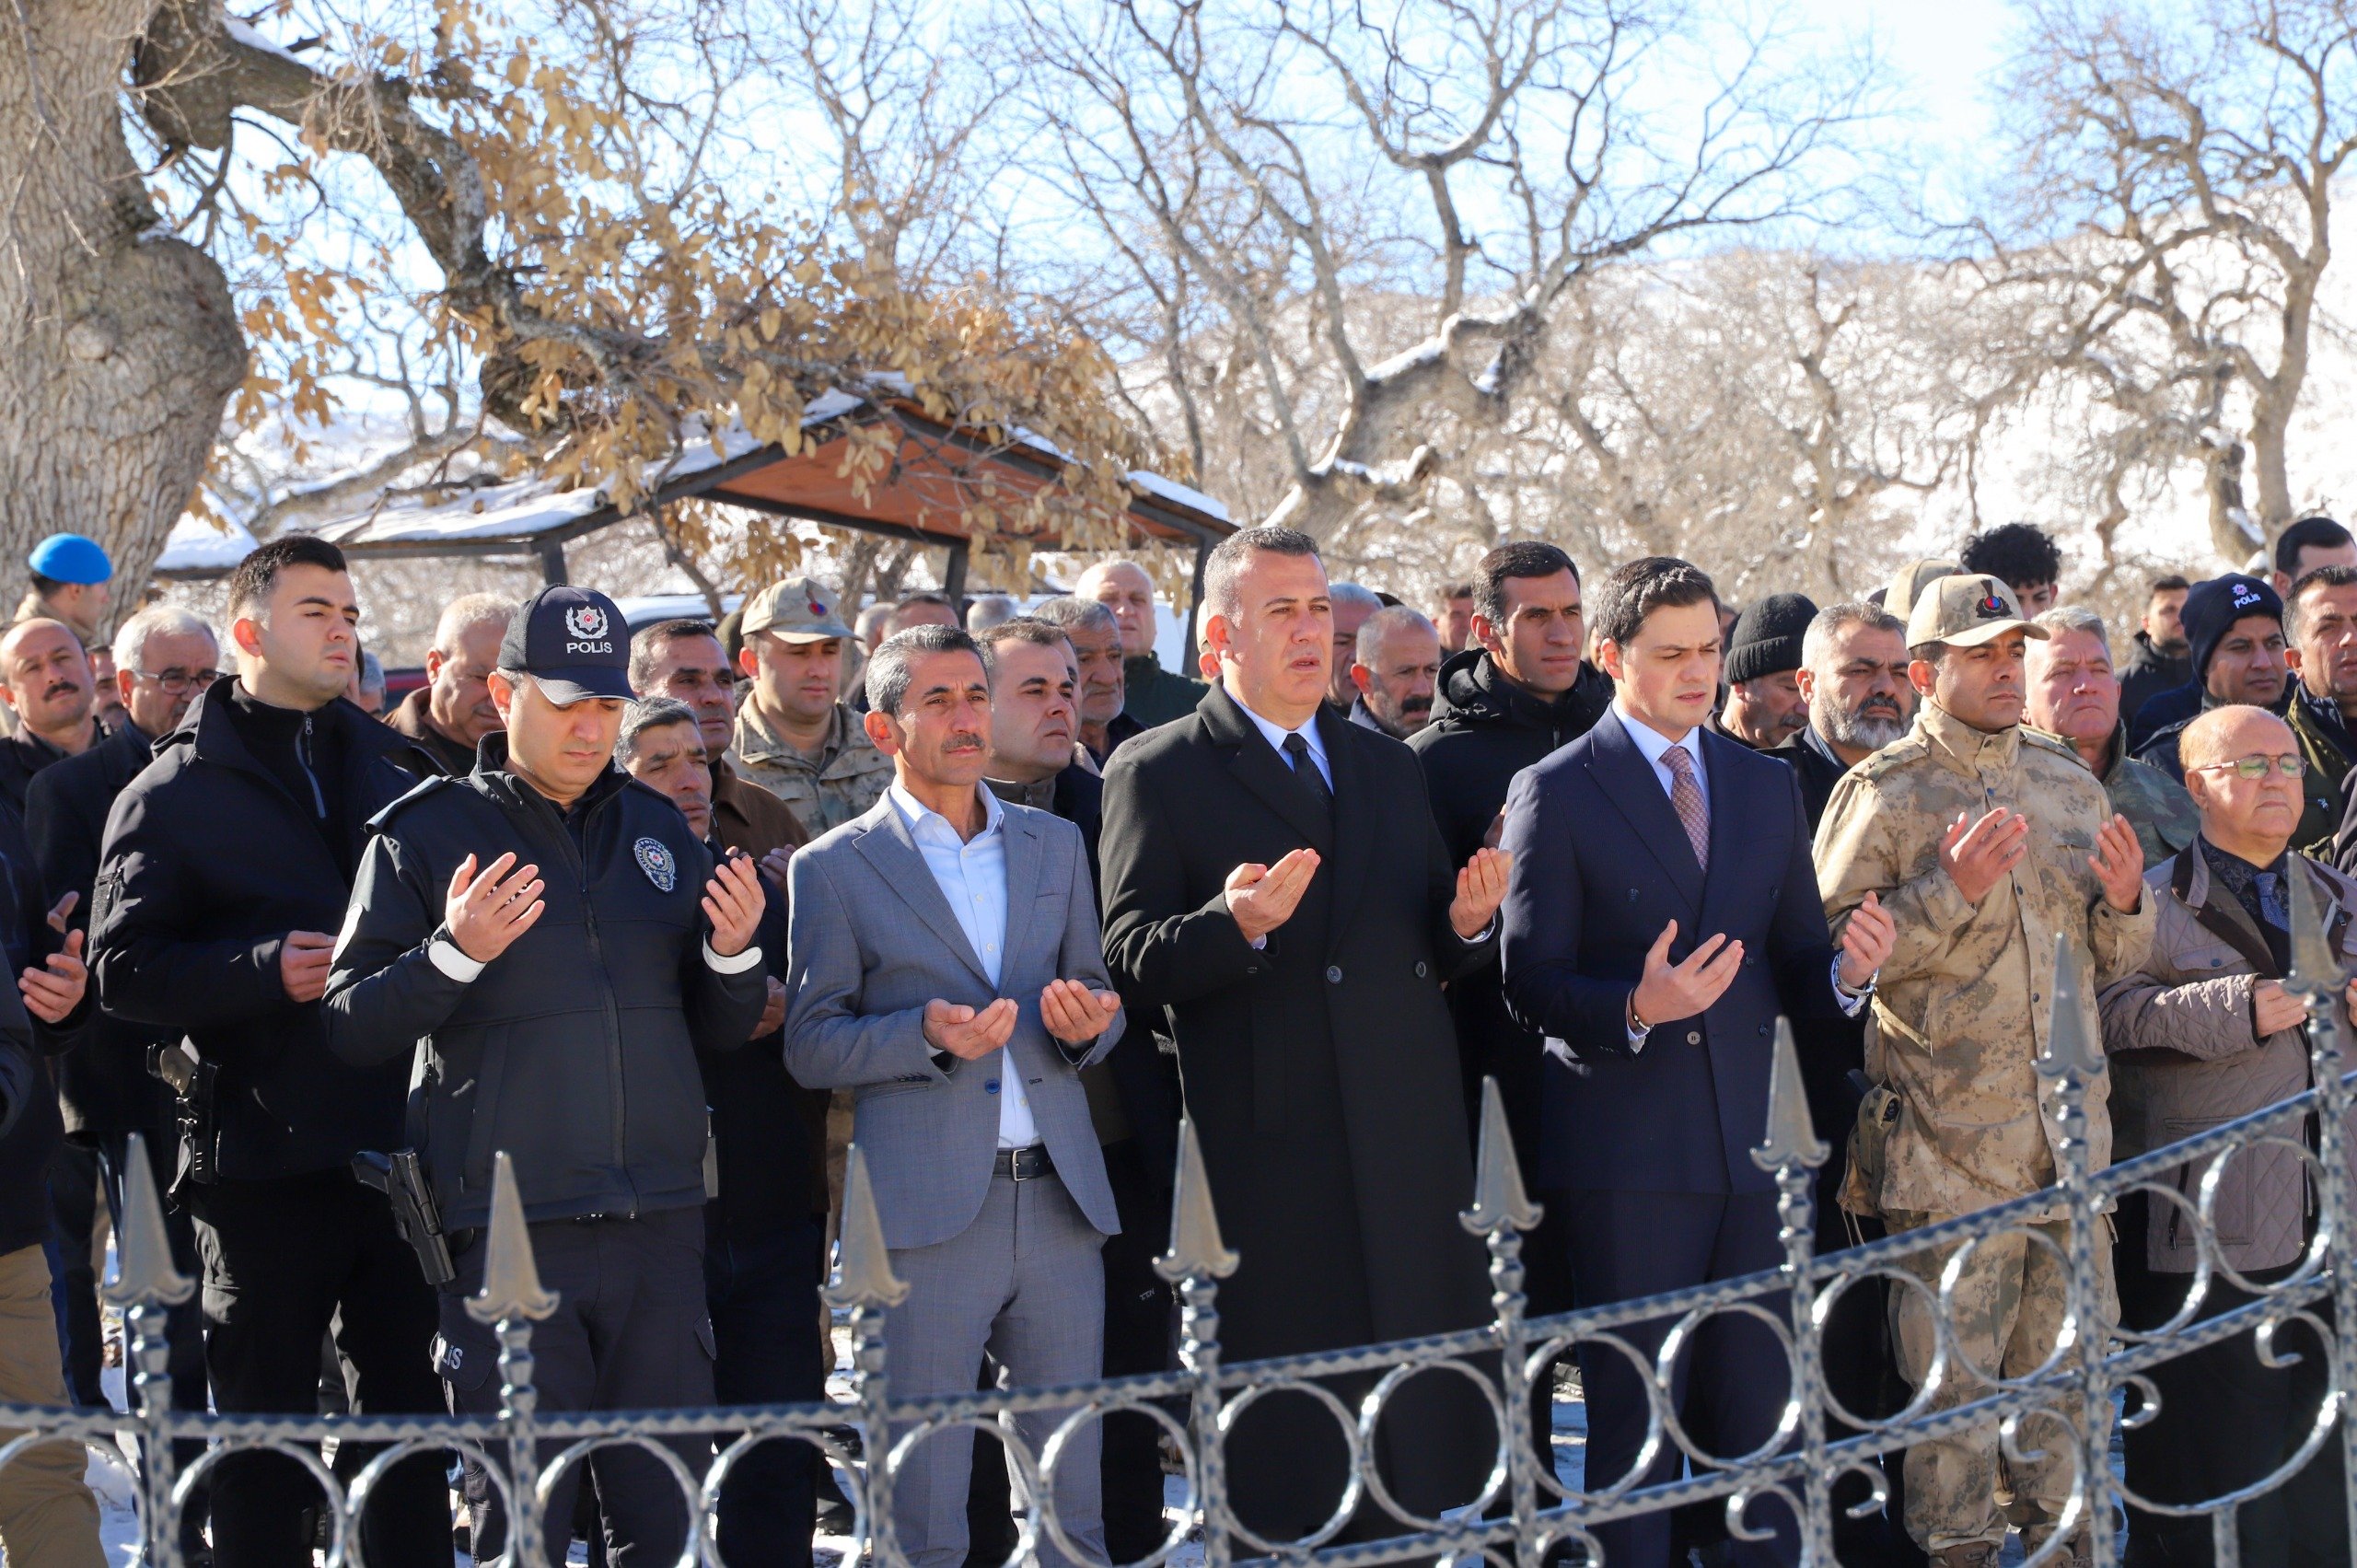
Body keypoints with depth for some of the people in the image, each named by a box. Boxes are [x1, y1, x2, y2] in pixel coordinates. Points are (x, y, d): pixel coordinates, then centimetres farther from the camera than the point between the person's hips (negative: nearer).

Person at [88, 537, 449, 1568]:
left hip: (397, 1154, 4)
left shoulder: (395, 770, 15)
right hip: (264, 1162, -4)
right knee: (264, 1428, 3)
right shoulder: (174, 795, 0)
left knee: (408, 1421, 10)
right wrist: (269, 971, -22)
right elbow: (123, 971, -9)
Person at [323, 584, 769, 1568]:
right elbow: (350, 1033, -6)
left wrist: (734, 952, -3)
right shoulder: (426, 836, 0)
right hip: (508, 1236, -4)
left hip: (660, 1228, 4)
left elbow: (719, 1033, 17)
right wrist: (452, 954, -20)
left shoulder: (657, 827, 13)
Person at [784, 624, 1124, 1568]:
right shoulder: (836, 867, 3)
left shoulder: (1056, 846, 15)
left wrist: (1087, 1023, -4)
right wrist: (928, 1034, -16)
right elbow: (810, 1045, 0)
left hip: (1058, 1202, 4)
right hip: (927, 1209, -4)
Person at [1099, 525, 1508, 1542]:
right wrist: (1236, 922, -25)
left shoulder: (1391, 770, 19)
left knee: (1433, 1438, 7)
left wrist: (1468, 922, -4)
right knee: (1287, 1459, 0)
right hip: (1269, 1161, -5)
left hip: (1414, 1148, 5)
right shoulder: (1157, 773, 1)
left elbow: (1434, 955, 19)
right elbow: (1132, 964, -7)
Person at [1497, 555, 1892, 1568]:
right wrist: (1636, 1008, -25)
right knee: (1635, 1427, 2)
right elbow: (1530, 985, -7)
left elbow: (1795, 978, 13)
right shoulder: (1556, 794, -1)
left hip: (1751, 1146, 4)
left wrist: (1847, 973, -9)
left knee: (1761, 1419, 6)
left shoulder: (1769, 788, 14)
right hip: (1626, 1156, -4)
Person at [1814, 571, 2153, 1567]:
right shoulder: (1881, 795, -3)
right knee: (1953, 1370, -2)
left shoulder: (2069, 785, 15)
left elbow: (2109, 962, 20)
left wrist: (2124, 904, -2)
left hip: (2071, 1128, 5)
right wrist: (1951, 890, -20)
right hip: (1947, 1137, -5)